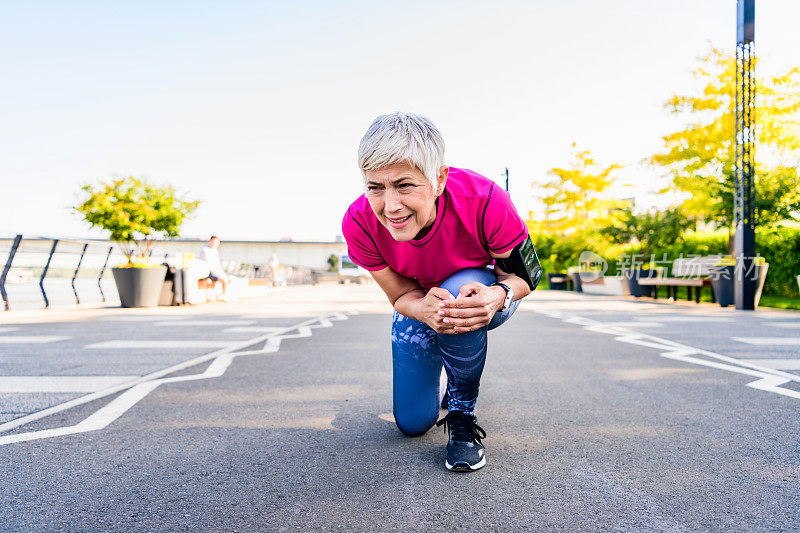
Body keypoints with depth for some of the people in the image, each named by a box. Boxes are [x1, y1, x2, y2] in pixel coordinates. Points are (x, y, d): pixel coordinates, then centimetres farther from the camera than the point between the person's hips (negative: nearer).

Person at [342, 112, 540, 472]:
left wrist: (499, 295, -46)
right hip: (419, 305, 2)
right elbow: (401, 296, -20)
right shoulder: (359, 223, -30)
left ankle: (463, 412, -15)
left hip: (484, 292, -2)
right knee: (412, 422, 1)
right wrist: (425, 309, -45)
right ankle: (448, 383, 39)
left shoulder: (485, 202, -37)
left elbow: (525, 276, -22)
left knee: (459, 289, -40)